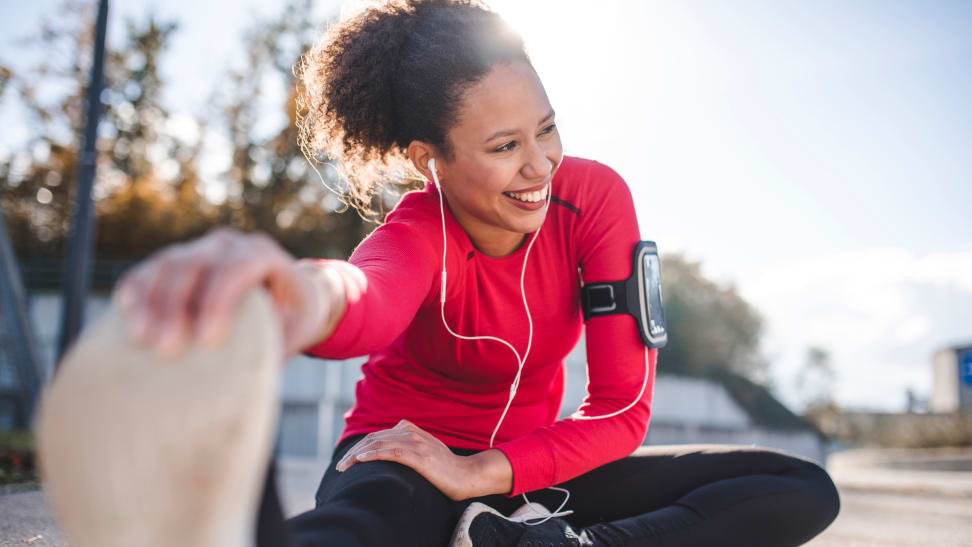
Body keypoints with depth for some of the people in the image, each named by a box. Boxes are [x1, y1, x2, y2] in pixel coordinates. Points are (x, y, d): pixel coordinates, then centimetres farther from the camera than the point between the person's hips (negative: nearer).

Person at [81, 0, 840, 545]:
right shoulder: (419, 235, -20)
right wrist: (310, 293, -75)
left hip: (530, 465, 6)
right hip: (405, 458, -5)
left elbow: (624, 406, -12)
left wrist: (479, 473, -23)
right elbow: (371, 302, -49)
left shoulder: (594, 196, -13)